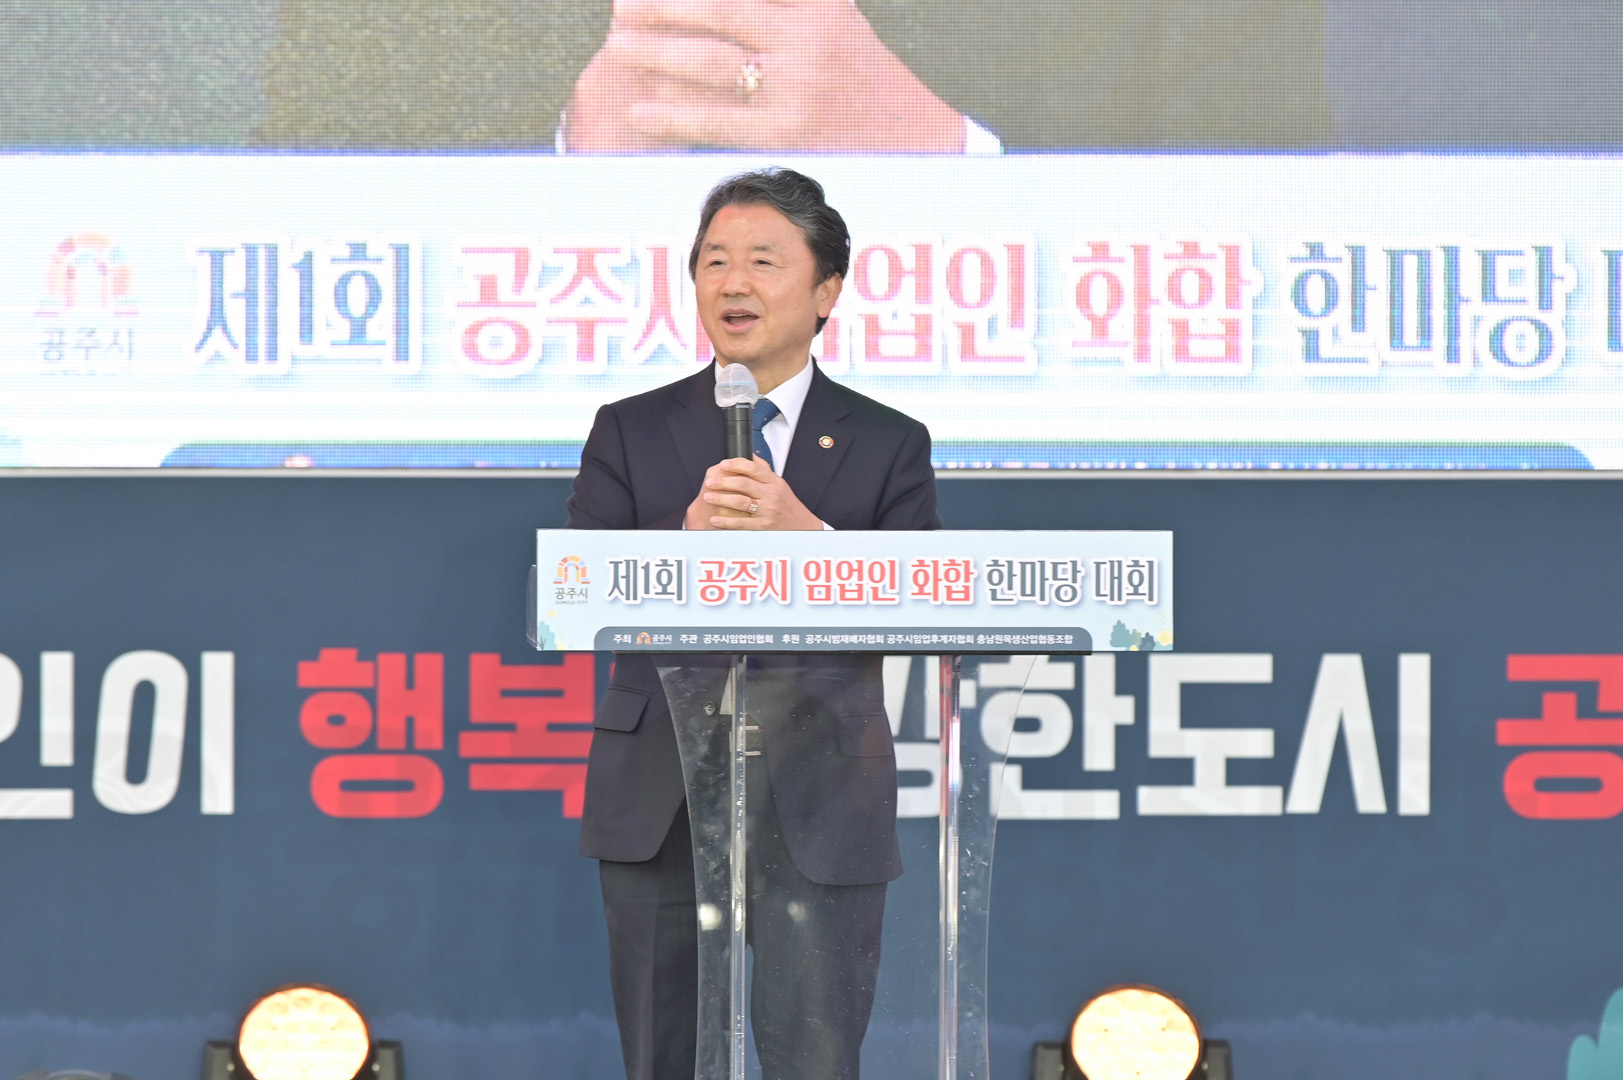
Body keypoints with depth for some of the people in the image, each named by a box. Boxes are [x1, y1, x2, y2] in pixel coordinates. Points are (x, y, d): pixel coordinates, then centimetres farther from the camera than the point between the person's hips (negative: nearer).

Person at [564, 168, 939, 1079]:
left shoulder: (888, 446, 6)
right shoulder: (632, 432, 8)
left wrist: (806, 534, -20)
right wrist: (687, 531, -20)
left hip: (817, 806, -1)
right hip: (658, 799, 2)